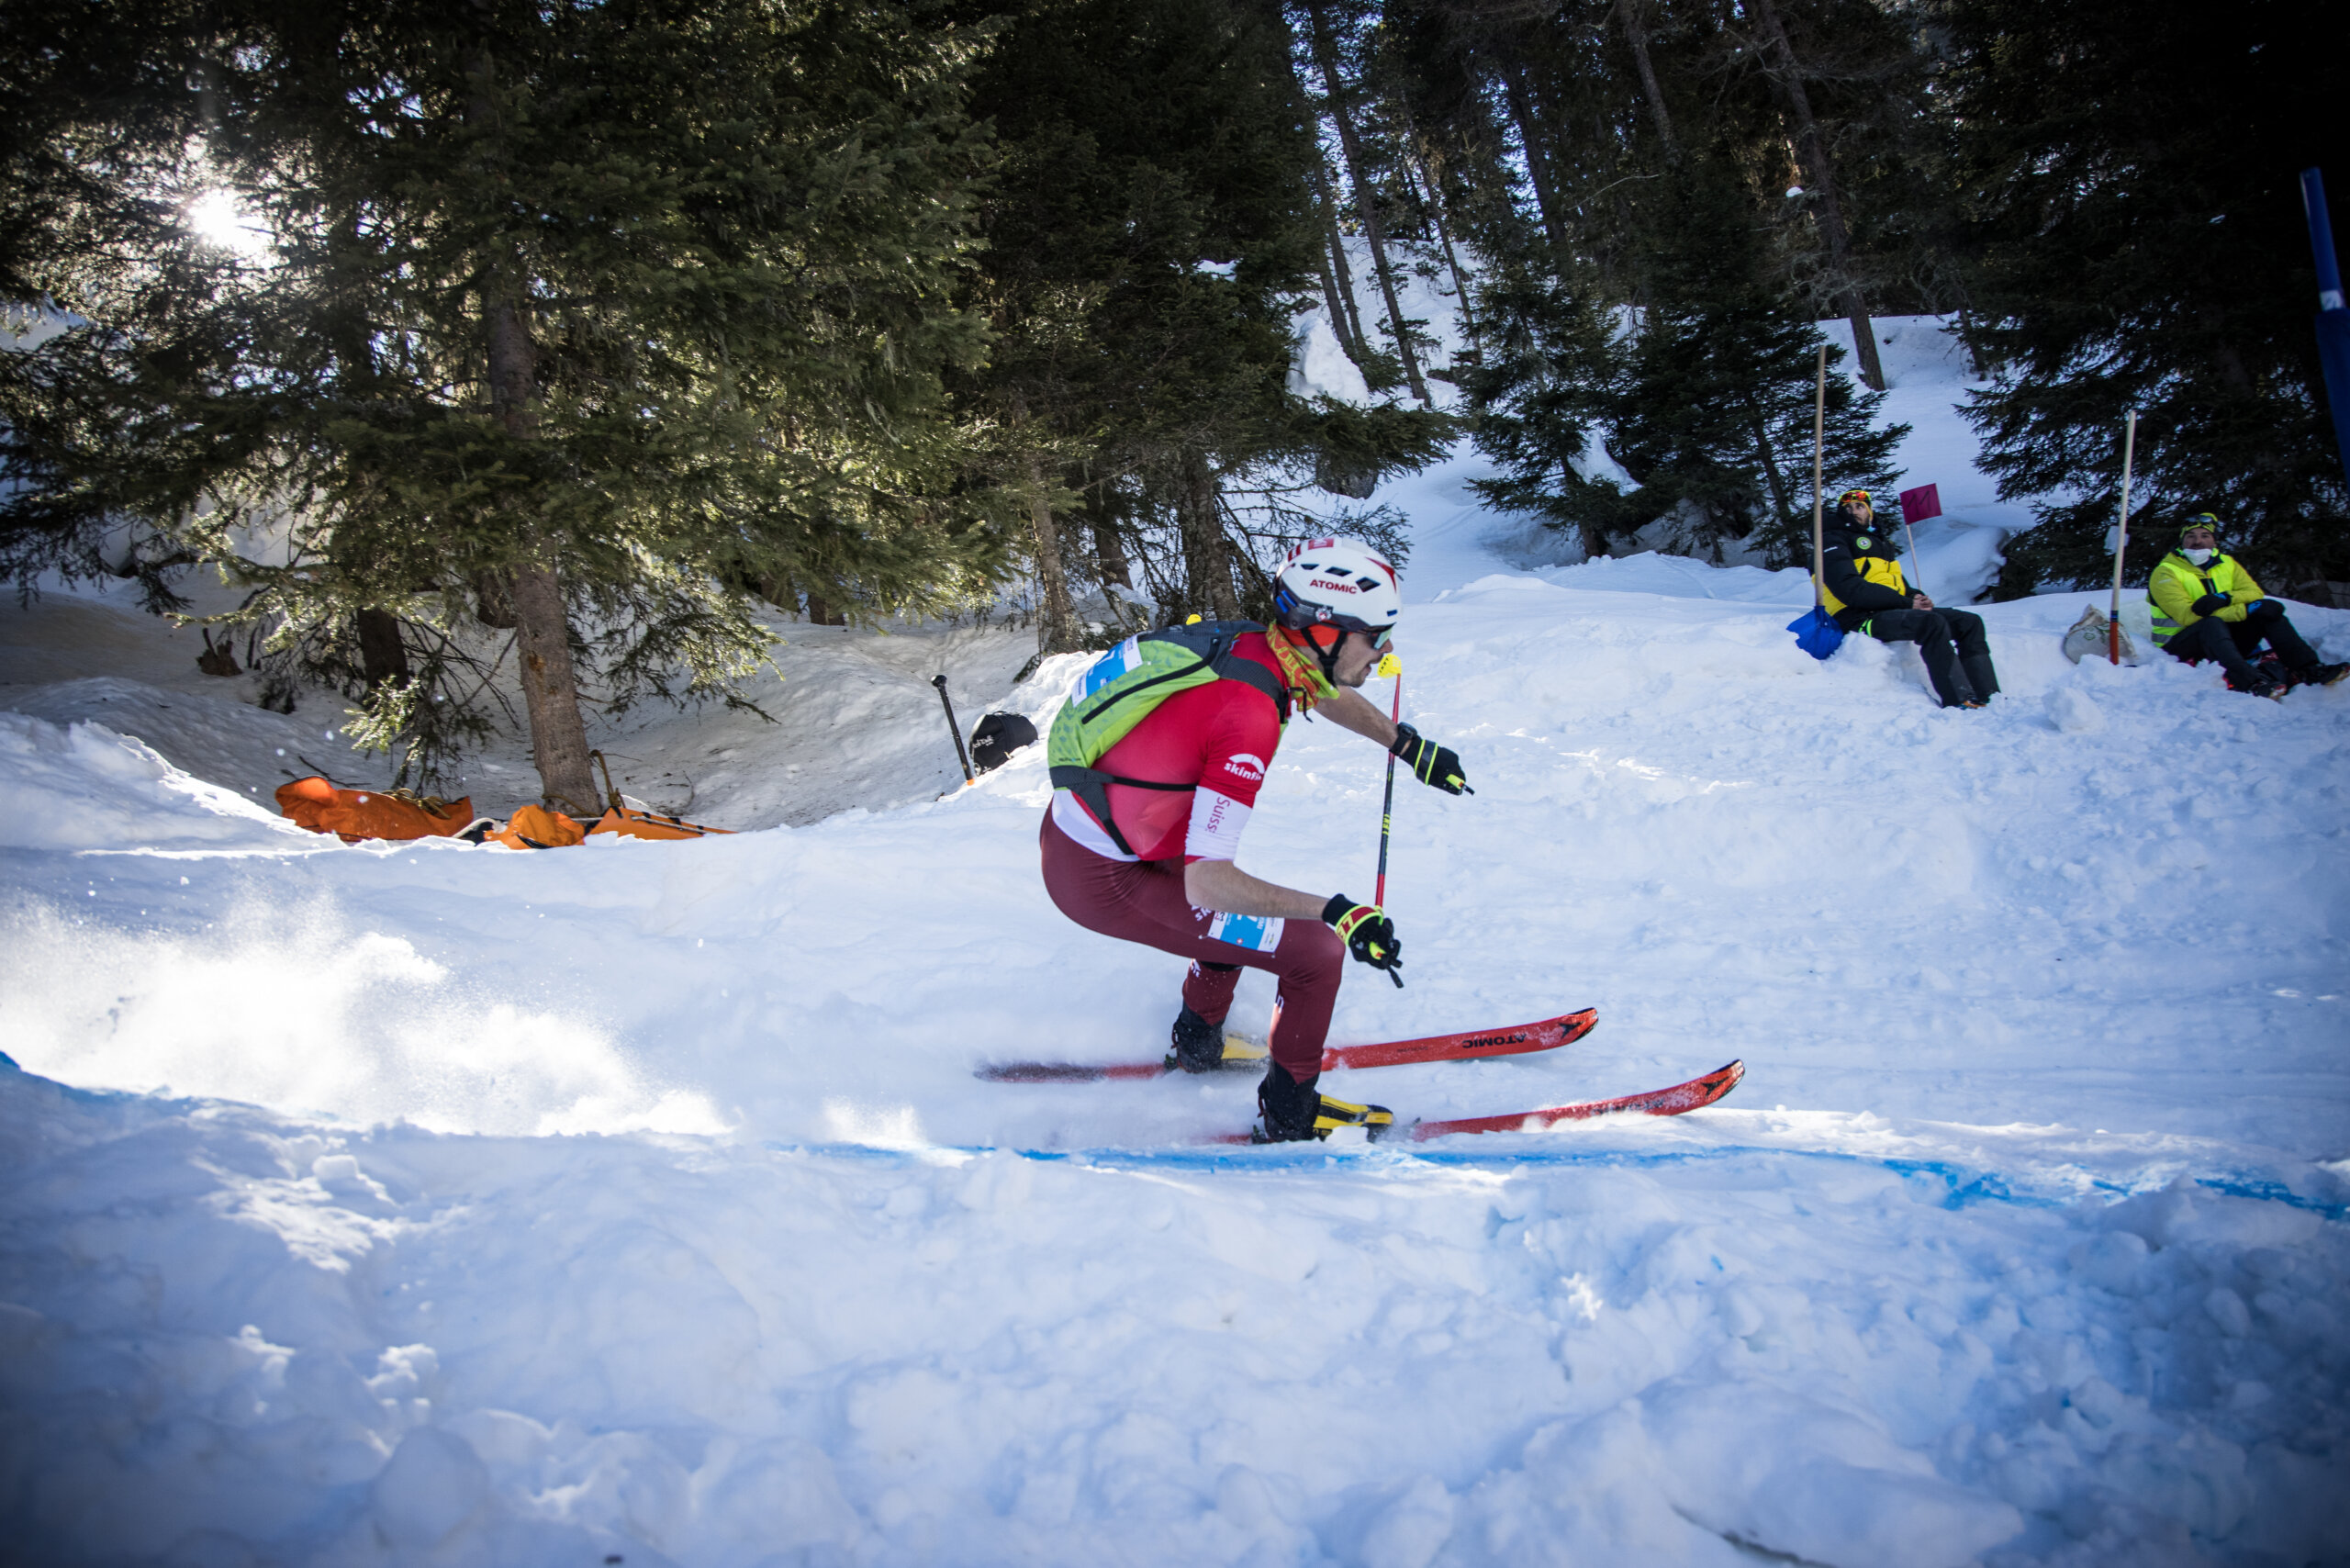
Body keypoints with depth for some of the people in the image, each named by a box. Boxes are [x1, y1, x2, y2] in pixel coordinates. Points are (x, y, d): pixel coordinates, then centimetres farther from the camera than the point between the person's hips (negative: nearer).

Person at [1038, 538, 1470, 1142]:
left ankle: (1198, 1044, 48)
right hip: (1102, 884, -9)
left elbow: (1327, 695, 22)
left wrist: (1409, 746, 21)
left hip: (1069, 829, 9)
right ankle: (1291, 1114, 15)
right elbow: (1203, 883, -32)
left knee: (1237, 907, 31)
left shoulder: (1247, 643, -4)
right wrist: (1335, 910, -31)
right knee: (1316, 952, -4)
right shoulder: (1251, 717, -30)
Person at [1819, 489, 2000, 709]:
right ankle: (1959, 701, -39)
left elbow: (1900, 584, 26)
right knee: (1932, 622, -32)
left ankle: (1988, 698, -11)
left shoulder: (1881, 542, 28)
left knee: (1969, 622, -3)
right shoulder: (1835, 542, 1)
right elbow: (1850, 590, -14)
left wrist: (1917, 598, -1)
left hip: (1891, 611, 9)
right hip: (1863, 618, -8)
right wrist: (1906, 602, -15)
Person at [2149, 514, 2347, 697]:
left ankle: (2309, 668, -22)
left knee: (2268, 609, -11)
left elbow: (2254, 592, -2)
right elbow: (2187, 615, -22)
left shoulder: (2227, 564, 14)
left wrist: (2223, 598, -25)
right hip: (2181, 647, -6)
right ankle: (2250, 681, -57)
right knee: (2212, 623, -36)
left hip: (2225, 640, 6)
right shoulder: (2166, 572, -8)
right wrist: (2247, 610, -25)